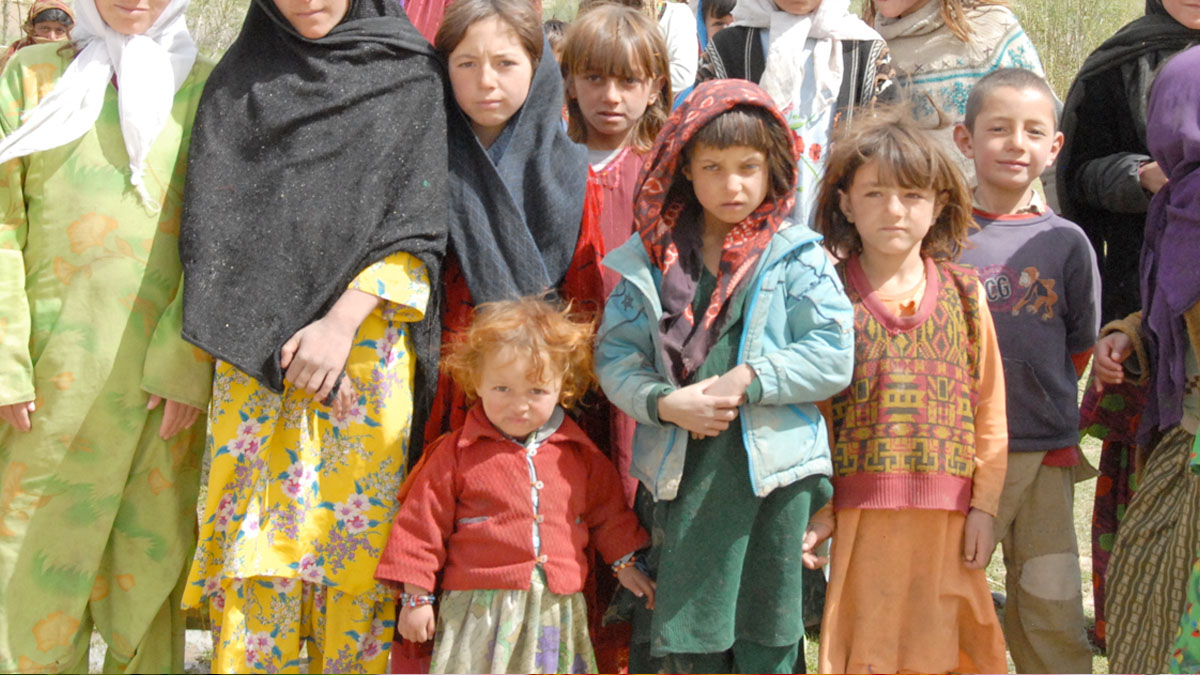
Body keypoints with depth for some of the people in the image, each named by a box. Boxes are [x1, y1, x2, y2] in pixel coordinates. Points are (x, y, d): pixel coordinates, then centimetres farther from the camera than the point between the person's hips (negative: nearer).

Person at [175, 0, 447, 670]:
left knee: (356, 536, 0)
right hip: (257, 352, 1)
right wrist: (282, 340, -7)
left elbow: (415, 221, 0)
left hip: (369, 346, -1)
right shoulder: (239, 82, 11)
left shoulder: (410, 75, 7)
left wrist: (342, 320, -12)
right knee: (258, 538, -2)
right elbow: (214, 222, 4)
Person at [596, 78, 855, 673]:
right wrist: (664, 403, -14)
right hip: (682, 472, 2)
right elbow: (615, 356, 3)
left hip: (773, 468, -2)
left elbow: (833, 357, -7)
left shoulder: (797, 257, -1)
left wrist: (746, 381, -15)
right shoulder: (650, 259, 5)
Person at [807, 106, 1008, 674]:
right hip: (859, 515, -2)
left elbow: (990, 409, 8)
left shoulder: (963, 294, 6)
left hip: (946, 517, 2)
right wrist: (815, 509, -4)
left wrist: (984, 506, 4)